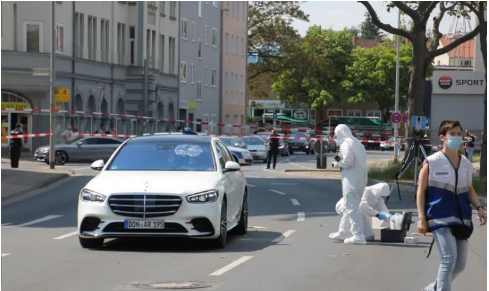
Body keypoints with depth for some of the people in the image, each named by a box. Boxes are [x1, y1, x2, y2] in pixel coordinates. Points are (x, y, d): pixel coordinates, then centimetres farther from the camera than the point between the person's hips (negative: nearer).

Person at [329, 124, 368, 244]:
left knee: (352, 207, -8)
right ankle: (342, 232, 28)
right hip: (361, 179, 10)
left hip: (351, 179, -10)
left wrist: (337, 164, -3)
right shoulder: (357, 143, 19)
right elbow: (358, 160, 14)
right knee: (351, 206, 18)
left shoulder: (345, 144, -10)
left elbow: (348, 161, -20)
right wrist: (340, 158, 10)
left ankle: (358, 235, -12)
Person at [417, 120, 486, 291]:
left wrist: (479, 207, 5)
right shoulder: (432, 162, -4)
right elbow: (421, 191, -3)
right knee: (449, 259, -19)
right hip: (440, 218, -6)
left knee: (460, 264, 9)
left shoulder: (466, 164, 11)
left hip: (461, 219, 6)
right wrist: (422, 218, -10)